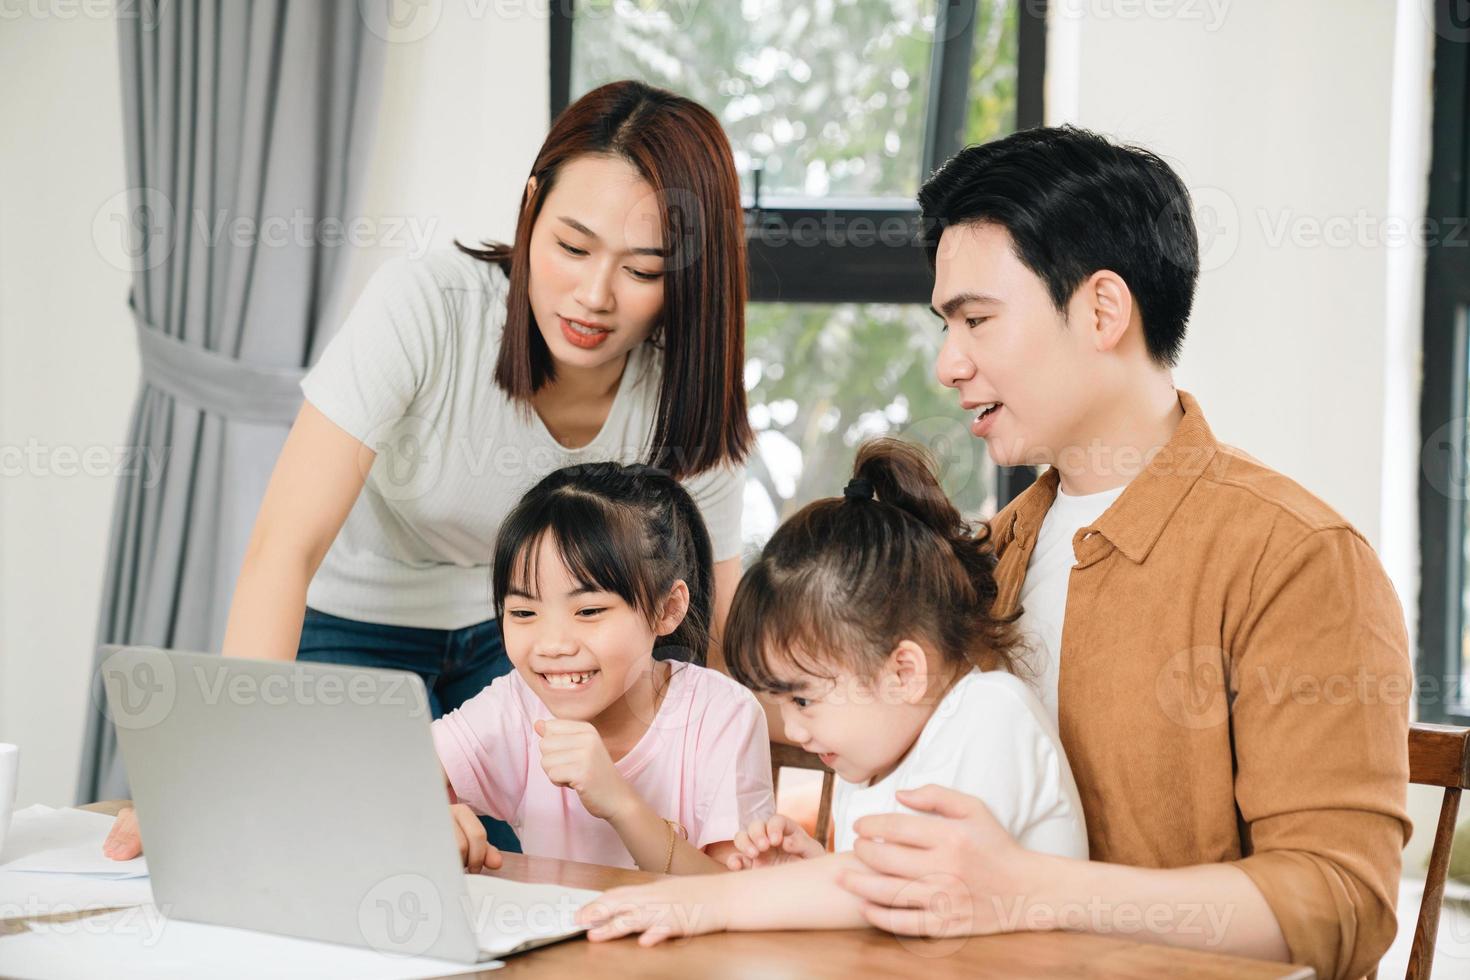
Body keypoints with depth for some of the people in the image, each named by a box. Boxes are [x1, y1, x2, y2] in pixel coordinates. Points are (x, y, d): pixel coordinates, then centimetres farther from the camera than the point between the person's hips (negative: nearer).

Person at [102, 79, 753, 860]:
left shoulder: (686, 405, -22)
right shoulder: (422, 307, -34)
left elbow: (720, 632, -15)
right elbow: (286, 546, -39)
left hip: (521, 627, 3)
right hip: (359, 616, -2)